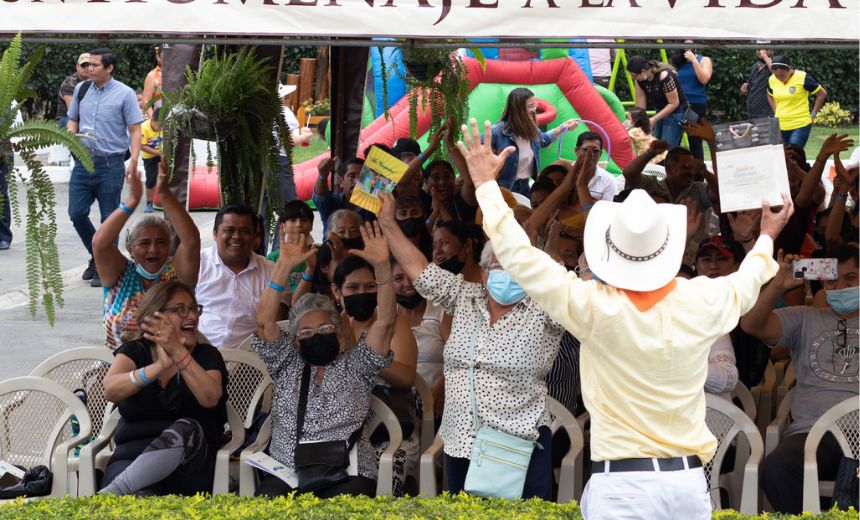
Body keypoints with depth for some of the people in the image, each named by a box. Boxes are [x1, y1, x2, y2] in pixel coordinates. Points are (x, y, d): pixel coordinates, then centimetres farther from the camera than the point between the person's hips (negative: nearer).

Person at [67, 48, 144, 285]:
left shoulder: (124, 94, -6)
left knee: (109, 219, 3)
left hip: (110, 164, -4)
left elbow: (135, 130, -6)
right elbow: (73, 120, 19)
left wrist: (133, 161, -16)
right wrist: (71, 133, -4)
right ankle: (96, 256, 25)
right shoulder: (81, 89, 8)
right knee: (77, 214, 2)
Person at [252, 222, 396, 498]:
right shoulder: (287, 365, 17)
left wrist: (382, 266, -12)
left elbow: (386, 321, 2)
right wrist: (284, 267, -8)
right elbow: (264, 321, 3)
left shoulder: (355, 365, 15)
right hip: (286, 475, 1)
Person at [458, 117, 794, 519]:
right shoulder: (702, 304, -2)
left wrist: (486, 184, 9)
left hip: (621, 486, -3)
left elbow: (519, 257, -2)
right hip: (688, 482, 4)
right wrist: (767, 238, 43)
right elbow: (744, 286, 23)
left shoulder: (595, 308, -12)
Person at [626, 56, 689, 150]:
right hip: (660, 111, 7)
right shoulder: (640, 80, -9)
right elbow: (640, 105, -5)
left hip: (675, 111, -7)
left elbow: (674, 103, -23)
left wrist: (654, 119, -25)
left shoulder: (664, 76, -30)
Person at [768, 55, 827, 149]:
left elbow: (822, 94, -4)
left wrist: (813, 115, -3)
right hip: (780, 127, 6)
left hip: (800, 126, -5)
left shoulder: (802, 78, -12)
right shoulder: (772, 80, 3)